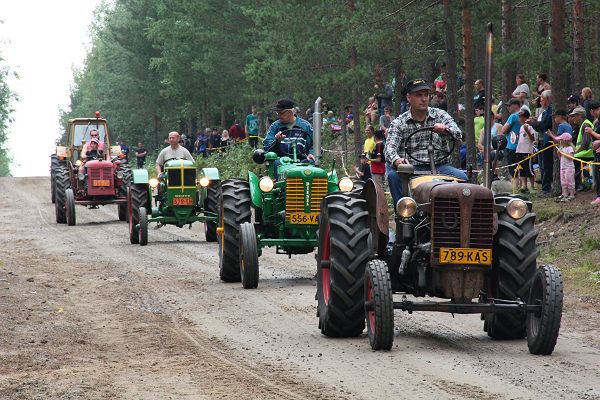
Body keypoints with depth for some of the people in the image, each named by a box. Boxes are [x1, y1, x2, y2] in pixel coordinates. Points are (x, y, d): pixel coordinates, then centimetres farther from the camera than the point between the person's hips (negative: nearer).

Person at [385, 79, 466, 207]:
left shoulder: (440, 115, 10)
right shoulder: (399, 123, 6)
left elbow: (458, 134, -5)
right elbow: (389, 148, -9)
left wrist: (445, 130, -30)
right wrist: (396, 160, -33)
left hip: (438, 166, 1)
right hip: (411, 167, -1)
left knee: (461, 177, -26)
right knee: (393, 174, -31)